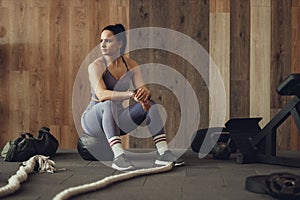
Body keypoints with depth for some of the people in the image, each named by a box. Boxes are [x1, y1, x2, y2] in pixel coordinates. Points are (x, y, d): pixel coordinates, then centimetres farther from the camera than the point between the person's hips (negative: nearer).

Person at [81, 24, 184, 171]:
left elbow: (143, 89, -8)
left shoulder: (131, 65, 0)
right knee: (109, 104, -37)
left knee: (149, 103, -15)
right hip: (93, 120, -5)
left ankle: (163, 153, -22)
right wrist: (131, 94, -41)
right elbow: (101, 94, -31)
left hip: (117, 120, 5)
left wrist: (145, 92, -33)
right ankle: (118, 157, -46)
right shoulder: (96, 66, -16)